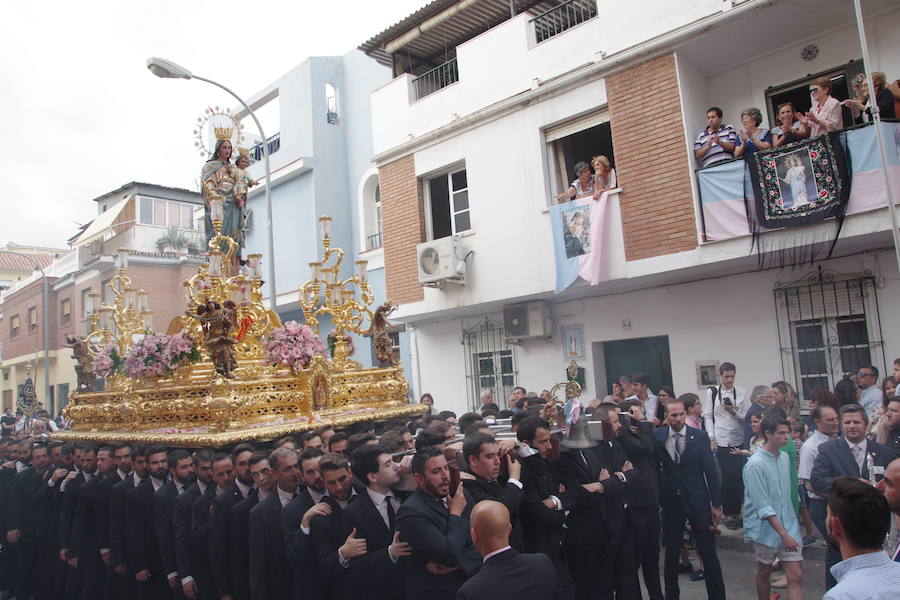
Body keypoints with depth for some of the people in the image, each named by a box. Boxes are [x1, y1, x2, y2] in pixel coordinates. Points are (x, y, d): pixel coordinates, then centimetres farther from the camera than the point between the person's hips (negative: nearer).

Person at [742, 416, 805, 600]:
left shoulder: (785, 457, 5)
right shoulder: (755, 464, -17)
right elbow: (763, 506, -19)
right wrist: (783, 534, -22)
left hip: (788, 525, 5)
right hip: (766, 528, -5)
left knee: (796, 577, 1)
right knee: (764, 573, 13)